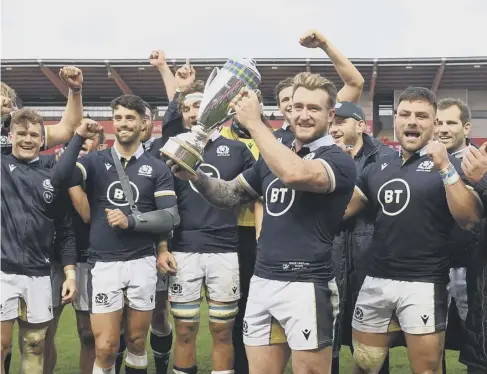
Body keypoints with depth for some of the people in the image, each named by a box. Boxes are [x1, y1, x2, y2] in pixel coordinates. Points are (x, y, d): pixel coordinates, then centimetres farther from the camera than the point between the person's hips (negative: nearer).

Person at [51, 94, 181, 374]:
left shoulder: (157, 168, 3)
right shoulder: (95, 162, 4)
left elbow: (171, 217, -3)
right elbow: (59, 179, -14)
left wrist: (130, 221, -14)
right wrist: (79, 138, -13)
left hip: (142, 264, 1)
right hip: (104, 264, 0)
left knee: (137, 343, 13)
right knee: (105, 349, -1)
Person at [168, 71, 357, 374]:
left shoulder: (339, 161, -9)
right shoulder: (273, 157, 13)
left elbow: (295, 174, -30)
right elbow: (230, 195, 19)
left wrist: (254, 122, -22)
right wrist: (195, 176, -1)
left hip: (307, 286, -6)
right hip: (262, 281, 6)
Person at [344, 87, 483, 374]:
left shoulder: (447, 164, -1)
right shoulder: (379, 167, 12)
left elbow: (470, 219, -13)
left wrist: (445, 168, -21)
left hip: (424, 283, -4)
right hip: (376, 280, 5)